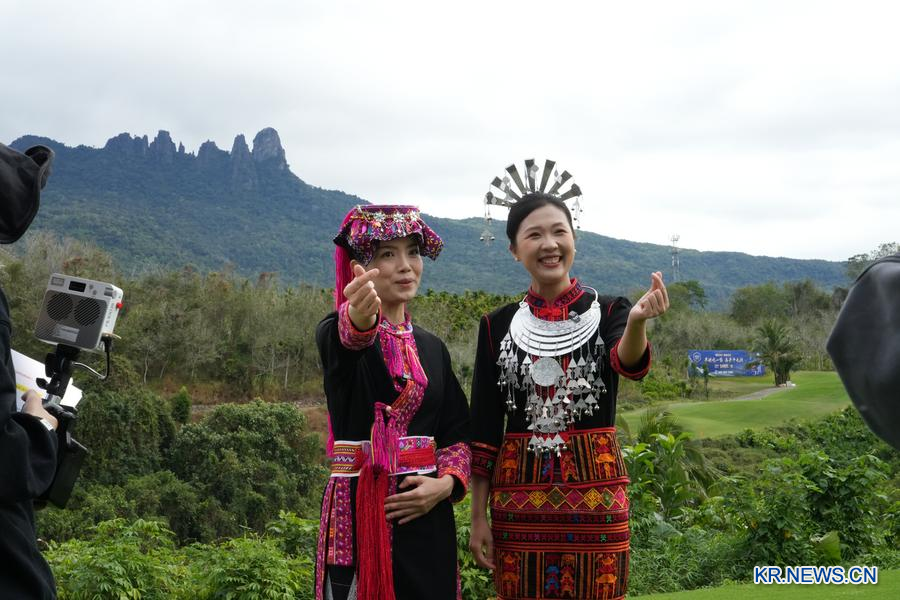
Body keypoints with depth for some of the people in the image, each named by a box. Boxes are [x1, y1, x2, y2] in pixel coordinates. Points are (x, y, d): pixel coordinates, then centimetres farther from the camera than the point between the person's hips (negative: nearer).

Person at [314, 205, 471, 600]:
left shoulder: (432, 348, 12)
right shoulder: (336, 332, -5)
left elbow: (457, 433, 11)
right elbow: (347, 337, -31)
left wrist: (446, 482, -8)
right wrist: (359, 319, -54)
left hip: (426, 513, 5)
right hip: (360, 511, -5)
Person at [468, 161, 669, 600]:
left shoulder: (608, 312, -1)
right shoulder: (498, 326, 3)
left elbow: (630, 365, -24)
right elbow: (483, 428, 4)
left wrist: (637, 322, -45)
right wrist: (478, 516, 1)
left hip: (595, 489, -1)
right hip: (518, 494, 1)